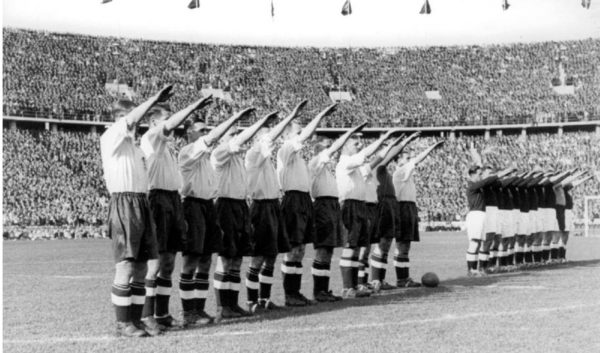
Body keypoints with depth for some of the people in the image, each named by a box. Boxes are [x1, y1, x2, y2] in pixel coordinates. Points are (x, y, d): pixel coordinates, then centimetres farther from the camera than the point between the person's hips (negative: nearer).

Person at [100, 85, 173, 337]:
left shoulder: (132, 144, 21)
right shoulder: (111, 138, -3)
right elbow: (131, 121, -22)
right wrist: (155, 99, -22)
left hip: (141, 203, 8)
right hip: (124, 203, -8)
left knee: (141, 267, 7)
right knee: (126, 267, -9)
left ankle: (136, 320, 12)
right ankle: (123, 324, -3)